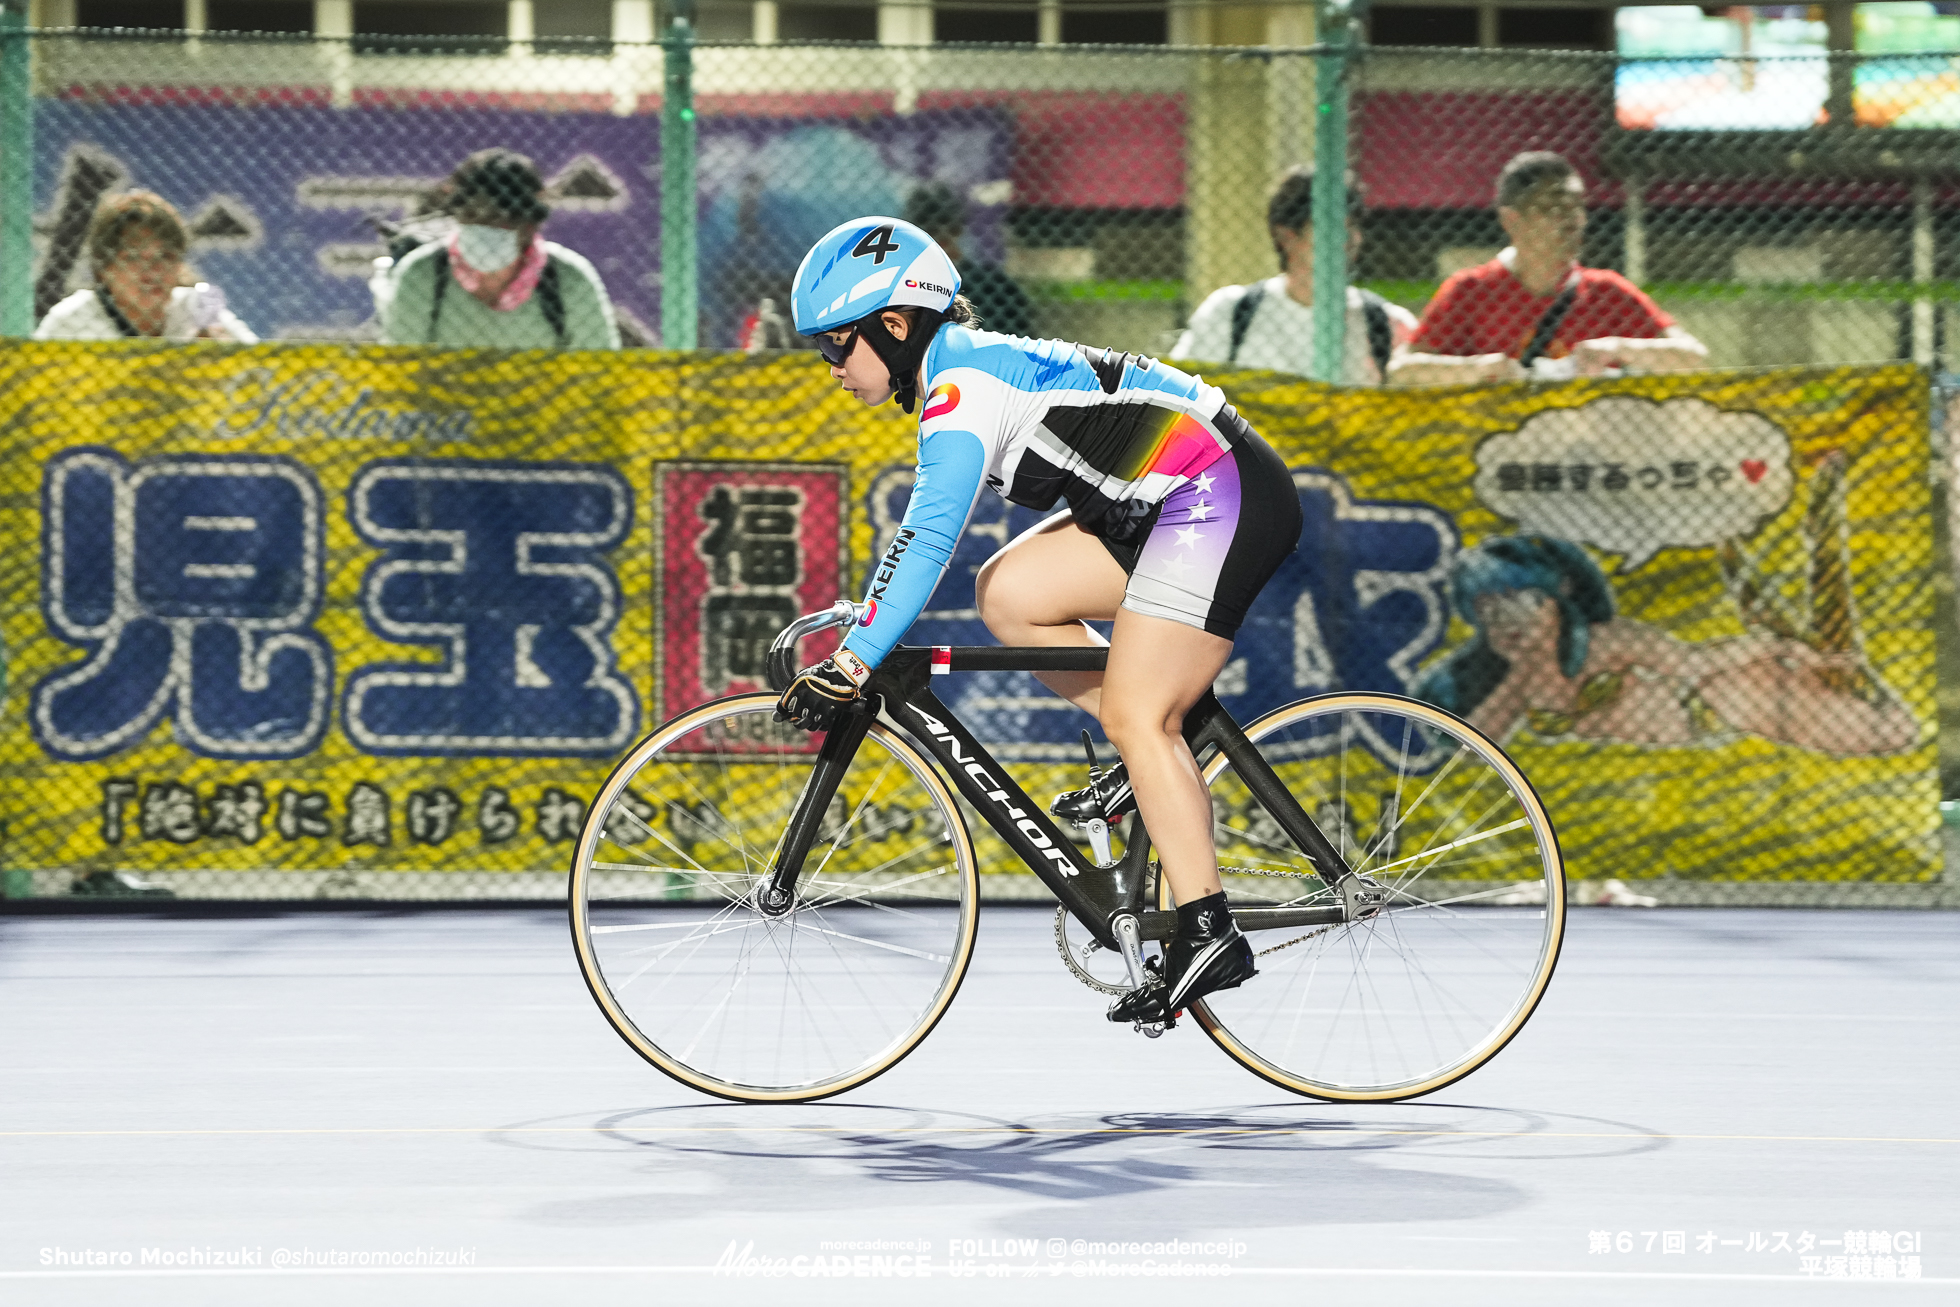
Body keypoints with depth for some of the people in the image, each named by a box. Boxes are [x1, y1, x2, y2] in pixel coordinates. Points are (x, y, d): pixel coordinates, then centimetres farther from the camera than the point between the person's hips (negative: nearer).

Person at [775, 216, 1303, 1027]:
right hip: (1172, 504, 10)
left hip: (1224, 495, -10)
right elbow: (927, 531, 23)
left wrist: (852, 664, -29)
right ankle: (1162, 754, 8)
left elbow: (929, 537, -27)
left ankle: (1207, 936, -11)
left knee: (1134, 718, -12)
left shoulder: (965, 382, -16)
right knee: (1006, 593, 4)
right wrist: (856, 622, 22)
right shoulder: (966, 369, 14)